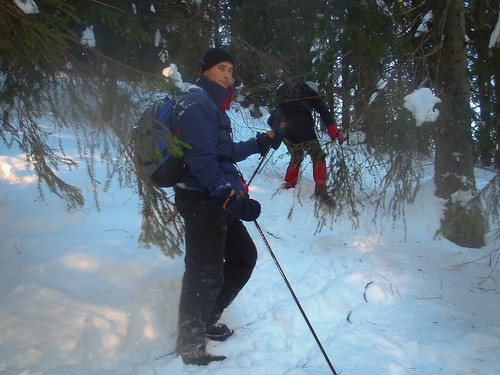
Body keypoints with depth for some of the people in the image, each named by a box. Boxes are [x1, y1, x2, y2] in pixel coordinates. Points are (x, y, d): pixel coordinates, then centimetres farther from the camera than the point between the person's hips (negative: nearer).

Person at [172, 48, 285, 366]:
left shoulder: (214, 105, 21)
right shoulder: (196, 102, -11)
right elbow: (201, 157, -24)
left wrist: (262, 143, 24)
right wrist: (228, 195, -32)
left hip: (218, 200, 11)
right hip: (202, 200, -11)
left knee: (244, 256, 18)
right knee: (206, 273, -3)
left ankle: (206, 320, 32)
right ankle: (191, 346, 15)